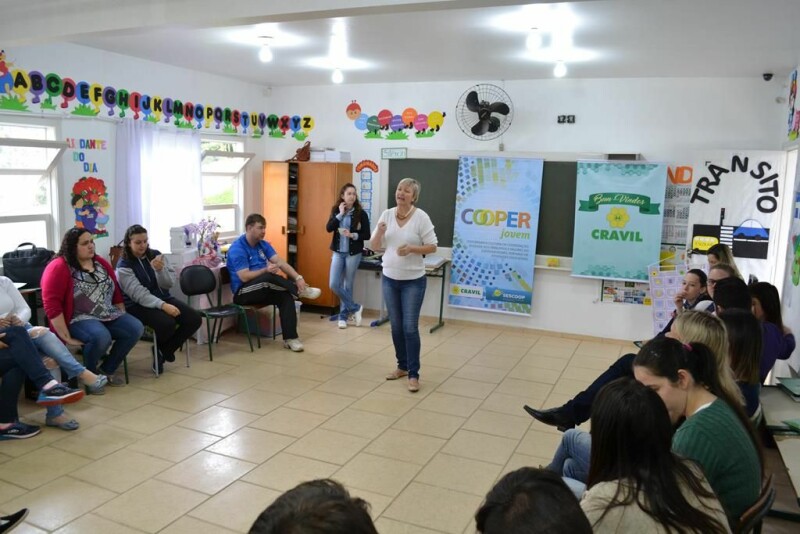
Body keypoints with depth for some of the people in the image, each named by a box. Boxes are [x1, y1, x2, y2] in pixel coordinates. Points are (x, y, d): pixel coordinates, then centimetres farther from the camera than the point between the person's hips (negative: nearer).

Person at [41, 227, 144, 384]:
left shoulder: (101, 263, 12)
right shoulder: (59, 267, -10)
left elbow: (116, 292, 17)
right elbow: (52, 304, -17)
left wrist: (123, 319, 11)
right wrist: (66, 336, -20)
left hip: (109, 315, 7)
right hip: (78, 319, -7)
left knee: (136, 328, -15)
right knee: (101, 337, -35)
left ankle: (106, 369, 3)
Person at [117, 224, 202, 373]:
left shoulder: (156, 255, 3)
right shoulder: (123, 266, -10)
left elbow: (169, 284, -1)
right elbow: (139, 294, -20)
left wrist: (160, 269, -22)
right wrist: (162, 305, -32)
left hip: (163, 298, 5)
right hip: (138, 305, -5)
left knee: (194, 318, -15)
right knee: (167, 323, -34)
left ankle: (165, 350, 6)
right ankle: (161, 349, 4)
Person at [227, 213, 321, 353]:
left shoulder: (263, 244, 8)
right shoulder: (237, 248, -14)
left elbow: (280, 262, -5)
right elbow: (244, 277, -22)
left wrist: (298, 277, -19)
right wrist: (266, 270, -33)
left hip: (263, 290, 7)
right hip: (243, 293, -6)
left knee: (286, 295, -23)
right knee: (269, 277, -35)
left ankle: (290, 338, -25)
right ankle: (300, 290, -16)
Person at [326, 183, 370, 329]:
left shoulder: (361, 213, -6)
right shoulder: (336, 210, 3)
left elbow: (367, 234, -6)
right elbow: (328, 228, -10)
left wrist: (353, 235, -21)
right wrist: (340, 214, -15)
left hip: (353, 254, -3)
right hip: (338, 253, 3)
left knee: (347, 286, 7)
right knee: (334, 285, -3)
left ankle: (343, 316, 21)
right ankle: (355, 308, 13)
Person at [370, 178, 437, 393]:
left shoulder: (421, 217, -11)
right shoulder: (387, 214, 0)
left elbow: (432, 247, -7)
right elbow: (374, 246, 3)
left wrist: (411, 249, -22)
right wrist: (379, 233, -17)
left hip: (413, 281, -4)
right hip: (389, 279, 4)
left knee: (410, 328, -5)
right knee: (396, 327, 13)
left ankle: (413, 374, 5)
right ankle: (402, 366, 29)